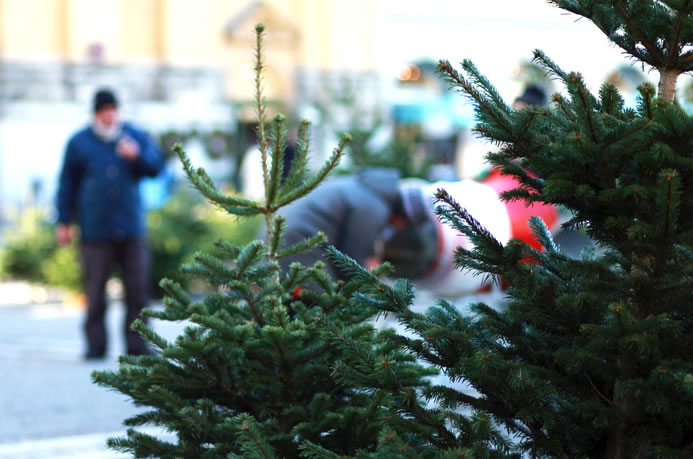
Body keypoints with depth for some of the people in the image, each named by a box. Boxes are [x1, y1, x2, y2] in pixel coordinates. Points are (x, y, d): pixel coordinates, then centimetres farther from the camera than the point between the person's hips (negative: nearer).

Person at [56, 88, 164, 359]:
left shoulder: (134, 137, 12)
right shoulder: (79, 143, 9)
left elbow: (156, 166, 10)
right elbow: (67, 183, 10)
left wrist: (137, 156, -10)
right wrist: (64, 222, 6)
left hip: (131, 229, 1)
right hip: (95, 232, -1)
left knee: (138, 288, -2)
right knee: (95, 290, -1)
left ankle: (136, 344, 4)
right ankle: (96, 344, 6)